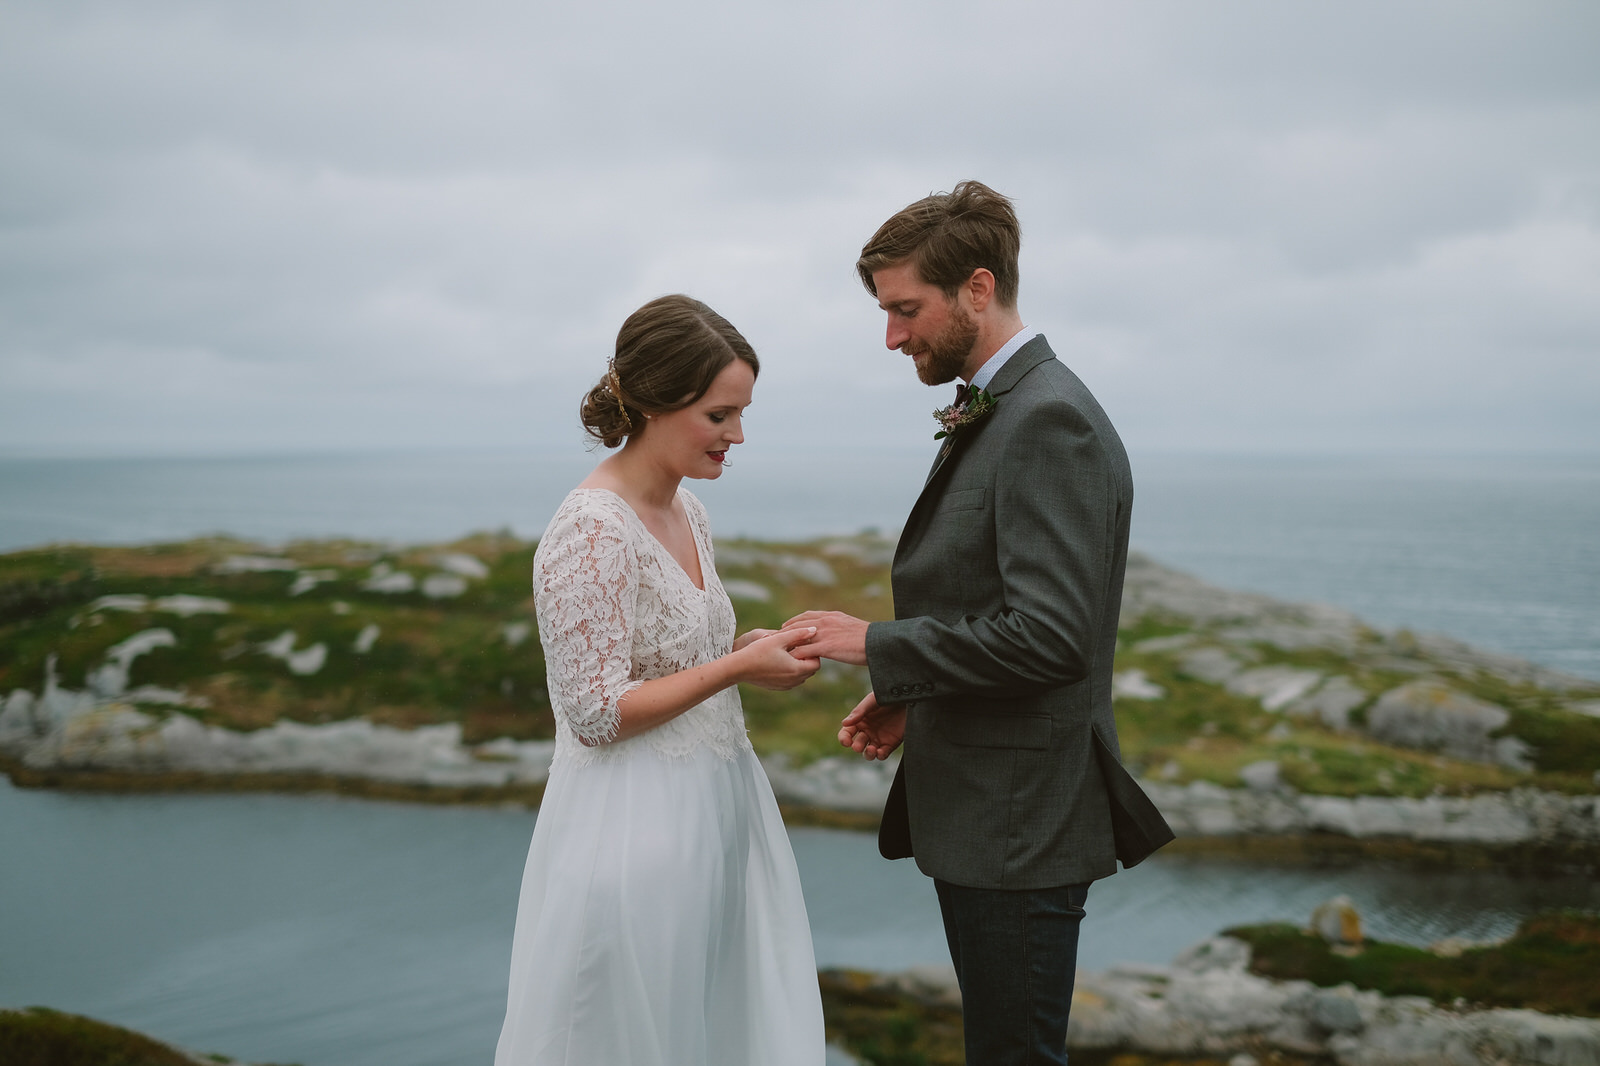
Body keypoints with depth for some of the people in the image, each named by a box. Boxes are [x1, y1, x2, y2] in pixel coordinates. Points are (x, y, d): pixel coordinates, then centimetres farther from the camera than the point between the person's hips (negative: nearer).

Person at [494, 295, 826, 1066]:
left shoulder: (685, 512, 8)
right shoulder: (591, 532, -19)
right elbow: (596, 713, -20)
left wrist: (750, 653, 5)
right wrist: (737, 666, -18)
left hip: (713, 814, 9)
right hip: (635, 827, -8)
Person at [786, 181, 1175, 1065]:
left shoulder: (1050, 421, -18)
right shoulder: (989, 416, 14)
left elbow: (1048, 636, -27)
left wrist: (880, 645, -18)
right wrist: (908, 698, 6)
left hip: (1020, 822, -10)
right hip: (973, 809, 10)